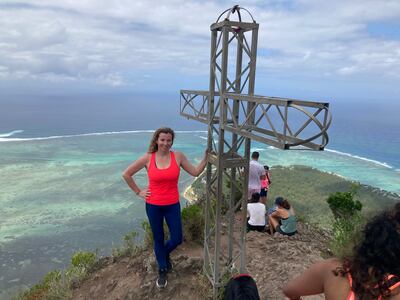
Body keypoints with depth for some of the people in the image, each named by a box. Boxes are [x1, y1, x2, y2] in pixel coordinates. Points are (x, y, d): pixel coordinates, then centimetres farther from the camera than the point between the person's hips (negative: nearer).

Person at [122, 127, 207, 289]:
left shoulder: (178, 156, -7)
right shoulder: (147, 158, -9)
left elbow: (195, 172, -3)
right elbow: (126, 174, 1)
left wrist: (206, 157, -11)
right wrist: (138, 192, 1)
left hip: (172, 205, 1)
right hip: (153, 206, -1)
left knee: (177, 239, 9)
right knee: (158, 239, 14)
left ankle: (165, 253, 45)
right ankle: (162, 270, 38)